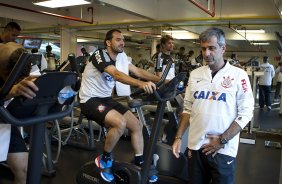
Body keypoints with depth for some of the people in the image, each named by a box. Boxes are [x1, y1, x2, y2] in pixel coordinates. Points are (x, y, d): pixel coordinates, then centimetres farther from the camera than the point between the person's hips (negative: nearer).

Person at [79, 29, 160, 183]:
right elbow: (117, 74, -36)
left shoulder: (120, 57, 6)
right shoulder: (99, 55, -19)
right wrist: (141, 83, -51)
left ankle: (139, 165, 14)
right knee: (120, 123, -30)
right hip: (90, 100, -8)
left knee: (137, 125, 0)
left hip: (106, 98, 8)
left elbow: (138, 71, -2)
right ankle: (104, 160, -5)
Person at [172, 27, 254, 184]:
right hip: (195, 146, 4)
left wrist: (222, 140, -13)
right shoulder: (195, 74, 5)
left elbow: (245, 113, -8)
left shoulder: (238, 75, -5)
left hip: (224, 150, -3)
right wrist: (178, 137, 3)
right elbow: (188, 109, 9)